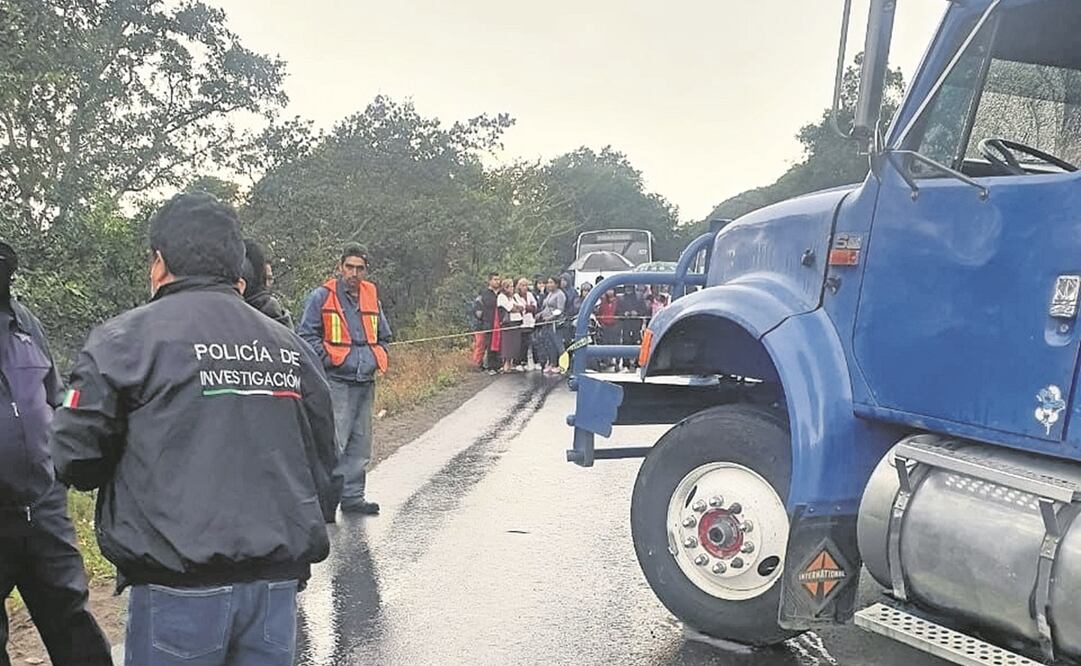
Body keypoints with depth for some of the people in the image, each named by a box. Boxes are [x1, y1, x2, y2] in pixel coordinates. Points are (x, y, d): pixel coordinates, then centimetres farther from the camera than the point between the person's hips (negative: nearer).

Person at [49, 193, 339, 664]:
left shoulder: (125, 339, -5)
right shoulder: (290, 347, 8)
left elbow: (74, 459, -4)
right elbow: (323, 469, 11)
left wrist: (136, 461, 15)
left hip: (179, 586, -4)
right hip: (277, 581, 4)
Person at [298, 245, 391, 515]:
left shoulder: (372, 297, 15)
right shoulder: (322, 296, -3)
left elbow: (384, 335, 26)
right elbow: (307, 335, -4)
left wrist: (378, 359, 13)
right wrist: (328, 359, -11)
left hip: (365, 382, 6)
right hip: (336, 381, -6)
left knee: (360, 445, 12)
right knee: (334, 442, -12)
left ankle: (353, 496, 22)